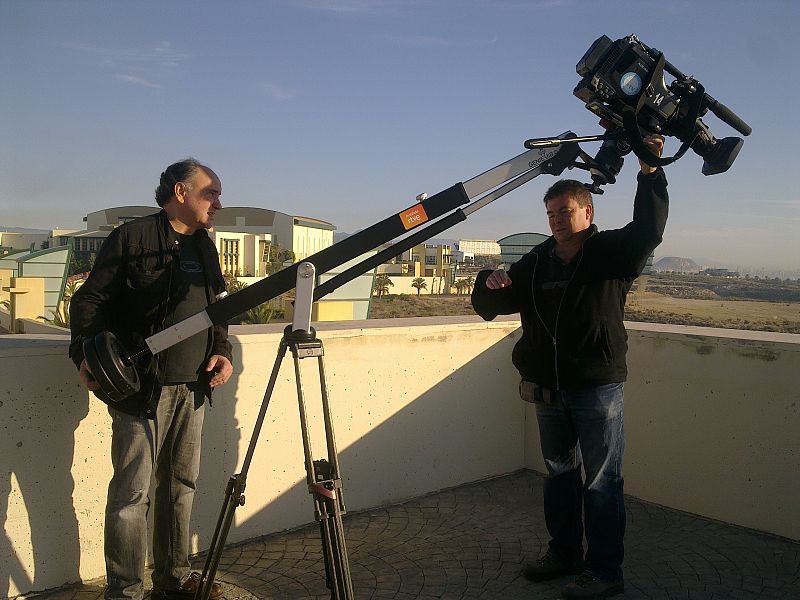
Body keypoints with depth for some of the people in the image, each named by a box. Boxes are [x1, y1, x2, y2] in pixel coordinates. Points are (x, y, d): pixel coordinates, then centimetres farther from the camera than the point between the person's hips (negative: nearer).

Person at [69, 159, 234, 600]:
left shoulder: (205, 247, 15)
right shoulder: (132, 237, -6)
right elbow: (90, 300, -6)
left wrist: (222, 351, 5)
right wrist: (85, 354, -20)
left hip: (192, 388, 7)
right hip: (140, 387, -6)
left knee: (181, 484, 14)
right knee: (132, 491, -2)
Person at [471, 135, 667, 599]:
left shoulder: (613, 252, -5)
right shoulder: (537, 262, 7)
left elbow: (649, 230, -25)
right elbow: (488, 307, 8)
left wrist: (650, 172, -32)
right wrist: (490, 283, -14)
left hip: (598, 387, -5)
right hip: (549, 388, 6)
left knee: (602, 482, 2)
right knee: (559, 474, 17)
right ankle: (564, 554, 34)